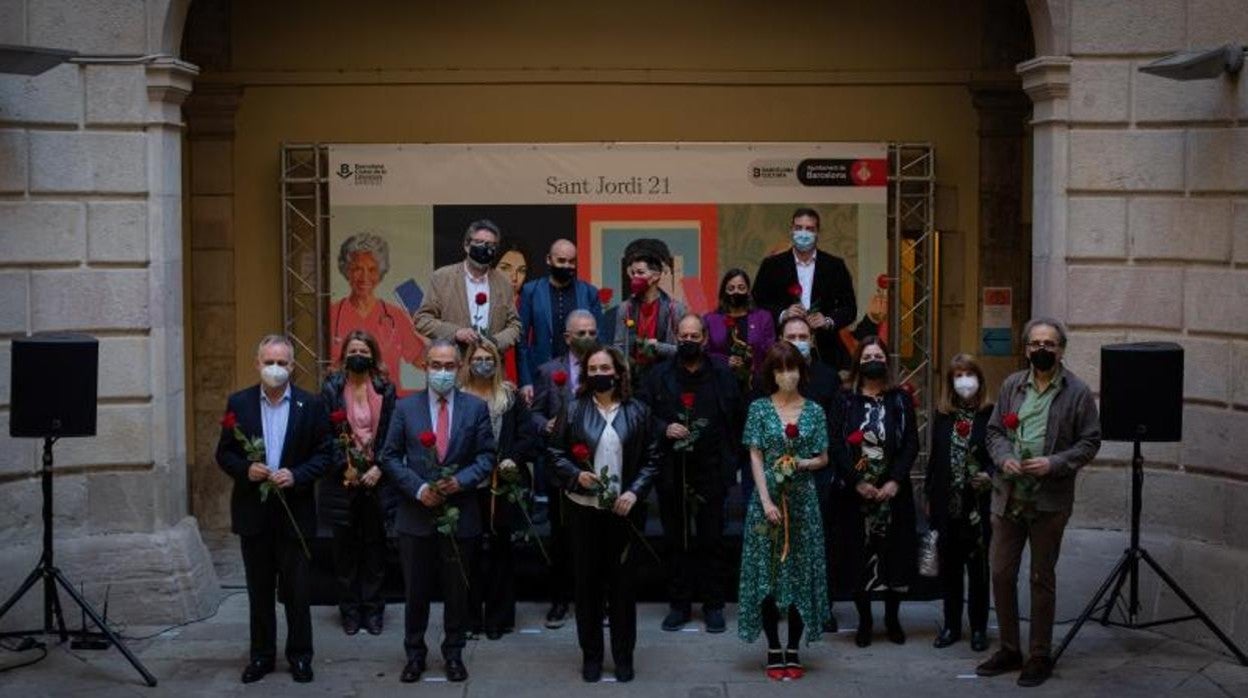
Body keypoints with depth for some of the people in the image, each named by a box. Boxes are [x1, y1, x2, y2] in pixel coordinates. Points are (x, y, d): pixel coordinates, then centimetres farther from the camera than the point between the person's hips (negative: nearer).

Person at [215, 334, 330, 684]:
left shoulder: (310, 405, -1)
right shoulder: (238, 403, 2)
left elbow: (323, 454, 0)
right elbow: (224, 454, 5)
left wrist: (296, 476, -15)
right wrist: (245, 469, -14)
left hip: (294, 510, -1)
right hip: (253, 511, 1)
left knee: (297, 589, 4)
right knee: (259, 589, 10)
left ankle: (300, 655, 16)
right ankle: (262, 655, 21)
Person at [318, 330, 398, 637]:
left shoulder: (385, 390, 4)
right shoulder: (331, 389, 1)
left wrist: (379, 468, -10)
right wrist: (345, 467, -11)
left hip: (376, 479, 1)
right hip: (343, 481, -1)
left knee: (375, 545, 5)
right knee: (346, 546, 5)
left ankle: (373, 609, 13)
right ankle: (350, 610, 14)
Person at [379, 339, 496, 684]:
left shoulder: (476, 407, 1)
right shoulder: (405, 407, 1)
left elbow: (487, 456, 0)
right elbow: (391, 457, 0)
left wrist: (461, 480, -16)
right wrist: (418, 489, -13)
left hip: (460, 513, 0)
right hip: (416, 513, 0)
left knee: (457, 589, 9)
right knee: (416, 590, 9)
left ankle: (453, 653, 23)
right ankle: (415, 653, 22)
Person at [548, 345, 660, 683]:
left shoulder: (638, 411, 0)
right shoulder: (574, 410, 0)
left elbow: (651, 459, 1)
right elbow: (556, 453, 4)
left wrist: (634, 492, -11)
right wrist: (576, 475, -14)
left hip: (626, 510, 0)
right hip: (585, 509, 0)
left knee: (624, 583, 6)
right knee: (588, 582, 7)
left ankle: (623, 655, 18)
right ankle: (591, 654, 19)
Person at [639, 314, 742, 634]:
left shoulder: (722, 375, 3)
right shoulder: (659, 375, 5)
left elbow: (736, 418, 3)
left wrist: (729, 460, -2)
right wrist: (664, 428, -12)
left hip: (710, 471, -1)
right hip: (671, 472, 1)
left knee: (711, 540, 3)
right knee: (675, 540, 7)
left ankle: (713, 605, 12)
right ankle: (679, 604, 17)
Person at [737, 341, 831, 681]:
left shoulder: (814, 411, 5)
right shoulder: (760, 408, 1)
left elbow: (823, 458, 9)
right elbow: (755, 458, -3)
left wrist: (802, 464, -13)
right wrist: (766, 501, -12)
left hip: (802, 500, 1)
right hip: (768, 496, -1)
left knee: (801, 573, 3)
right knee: (767, 573, 0)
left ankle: (793, 650, 12)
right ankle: (774, 650, 9)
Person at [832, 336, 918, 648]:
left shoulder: (901, 400, 5)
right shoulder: (846, 402, 2)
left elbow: (911, 444, 0)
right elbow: (838, 447, -3)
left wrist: (895, 482, -11)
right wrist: (857, 482, -13)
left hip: (893, 490, 1)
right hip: (856, 491, -1)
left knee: (895, 552, 3)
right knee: (859, 555, 1)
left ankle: (892, 618, 17)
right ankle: (864, 620, 12)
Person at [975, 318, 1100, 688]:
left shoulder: (1078, 392, -4)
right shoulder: (1012, 385, 8)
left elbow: (1089, 442, -4)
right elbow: (994, 430, 12)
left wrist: (1054, 464, -17)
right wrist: (1004, 458, -8)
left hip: (1049, 501, -4)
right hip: (1008, 496, 4)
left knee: (1042, 579, 6)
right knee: (1001, 573, 7)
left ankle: (1040, 656, 18)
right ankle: (1009, 650, 22)